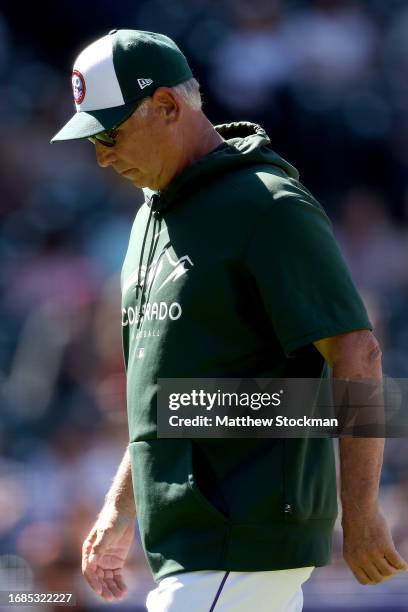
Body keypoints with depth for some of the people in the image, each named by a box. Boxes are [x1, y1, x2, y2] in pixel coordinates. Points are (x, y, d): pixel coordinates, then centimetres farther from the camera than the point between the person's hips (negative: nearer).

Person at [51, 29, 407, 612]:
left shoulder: (269, 206, -13)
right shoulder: (156, 213, 17)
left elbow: (357, 351, -18)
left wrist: (361, 515, -21)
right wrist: (120, 508, 23)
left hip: (248, 536, -9)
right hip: (186, 535, 9)